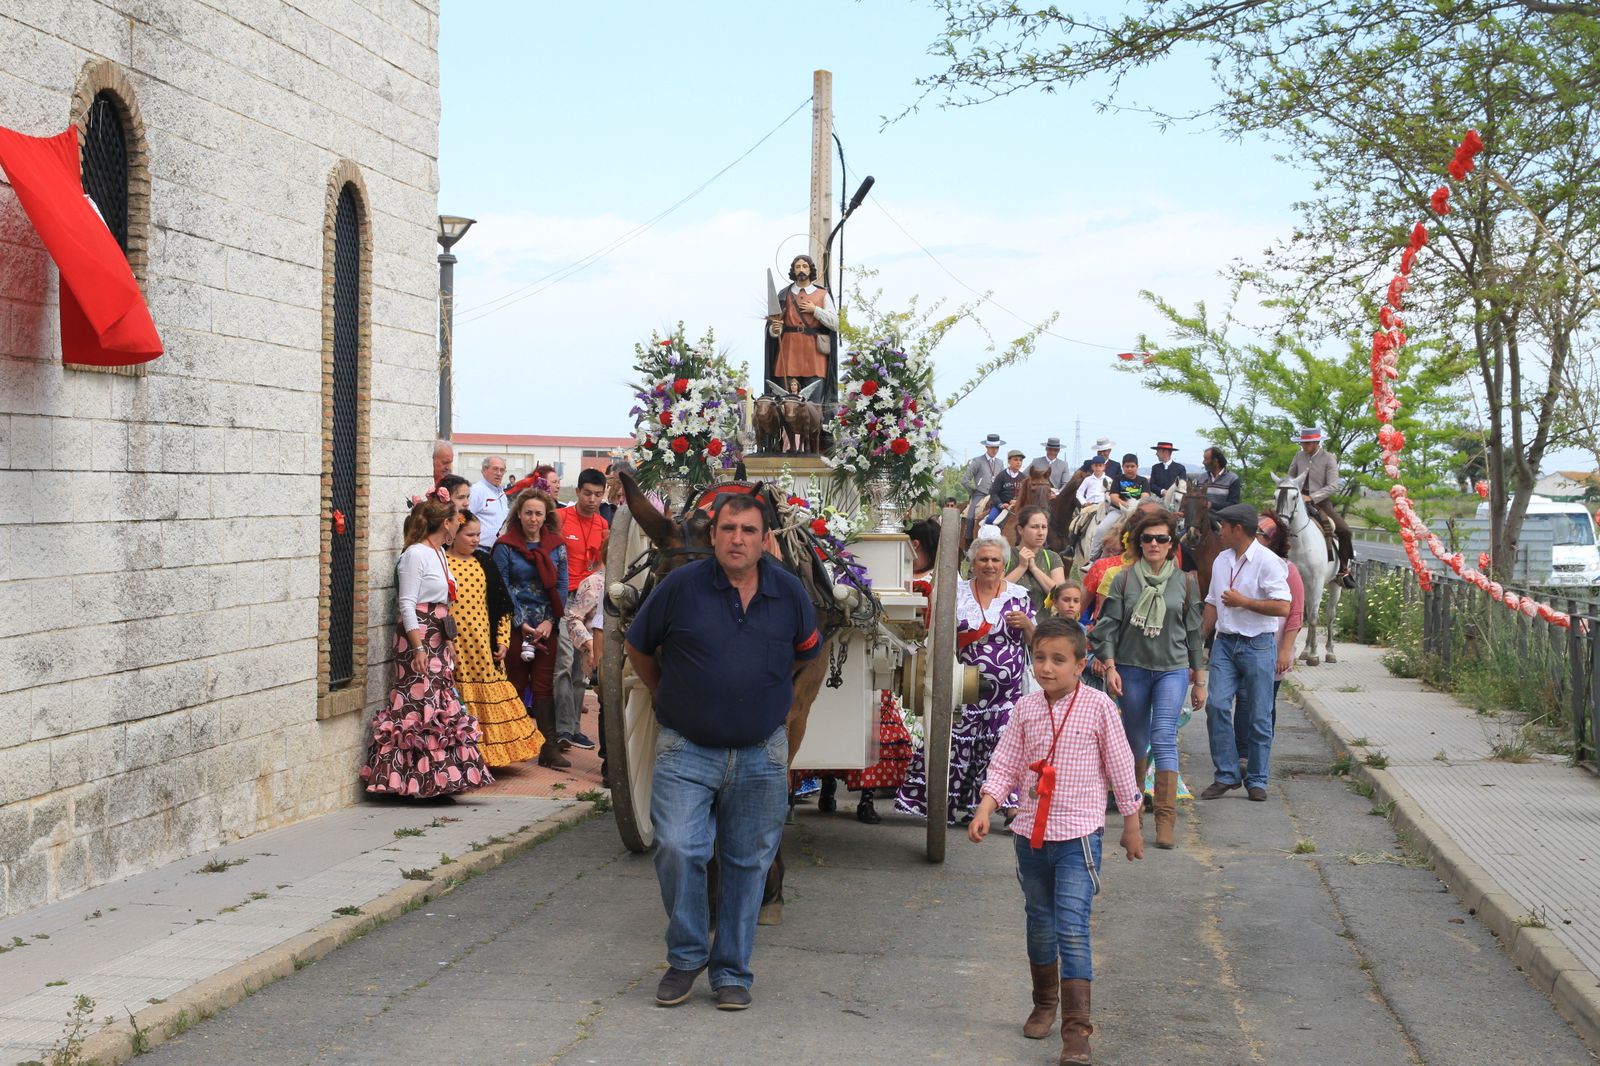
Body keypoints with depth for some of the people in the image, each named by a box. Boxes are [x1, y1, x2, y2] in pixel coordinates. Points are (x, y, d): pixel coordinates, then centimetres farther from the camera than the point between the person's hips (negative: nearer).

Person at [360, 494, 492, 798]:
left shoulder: (438, 553, 15)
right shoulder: (416, 554, -13)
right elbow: (407, 604, -17)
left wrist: (449, 643, 21)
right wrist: (418, 648, -22)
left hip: (438, 640, 10)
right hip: (417, 639, -10)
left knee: (443, 707, 10)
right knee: (420, 706, -9)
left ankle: (439, 780, 15)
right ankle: (414, 781, -6)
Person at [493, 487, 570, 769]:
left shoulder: (556, 546, 7)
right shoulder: (505, 546, -2)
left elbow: (561, 585, 4)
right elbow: (501, 588, -5)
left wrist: (550, 621, -7)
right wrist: (521, 623, -10)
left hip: (546, 626, 2)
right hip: (515, 626, -2)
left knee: (543, 685, -1)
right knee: (516, 683, 5)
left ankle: (549, 748, -5)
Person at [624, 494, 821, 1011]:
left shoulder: (789, 591, 1)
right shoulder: (681, 586, -7)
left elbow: (807, 652, 21)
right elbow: (637, 647, 9)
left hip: (761, 754, 2)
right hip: (686, 750, -2)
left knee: (748, 863, 7)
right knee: (678, 850, -14)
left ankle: (732, 972, 21)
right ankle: (685, 957, 8)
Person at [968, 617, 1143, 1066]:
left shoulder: (1097, 707, -9)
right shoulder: (1025, 709, 1)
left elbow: (1120, 768, -1)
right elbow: (1005, 766, 4)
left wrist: (1132, 826, 5)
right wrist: (985, 810, -10)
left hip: (1078, 834, -4)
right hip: (1031, 832, 4)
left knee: (1072, 928, -13)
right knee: (1039, 923, 18)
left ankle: (1077, 1027, -11)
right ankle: (1044, 1004, 37)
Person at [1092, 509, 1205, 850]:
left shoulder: (1185, 582, 4)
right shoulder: (1124, 579, 1)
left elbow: (1194, 632, 10)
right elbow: (1108, 625, 2)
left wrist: (1199, 680, 12)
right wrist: (1109, 666, -8)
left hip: (1173, 668, -1)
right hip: (1131, 667, 1)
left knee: (1164, 738, -13)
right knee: (1136, 739, 10)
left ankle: (1166, 816, -13)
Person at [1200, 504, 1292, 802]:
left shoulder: (1268, 562, -9)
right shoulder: (1221, 561, 12)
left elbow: (1283, 607, -16)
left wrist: (1243, 602, -14)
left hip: (1258, 645, -5)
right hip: (1225, 643, 5)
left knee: (1259, 716, 2)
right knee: (1216, 704, -8)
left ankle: (1257, 780, 12)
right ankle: (1226, 774, 1)